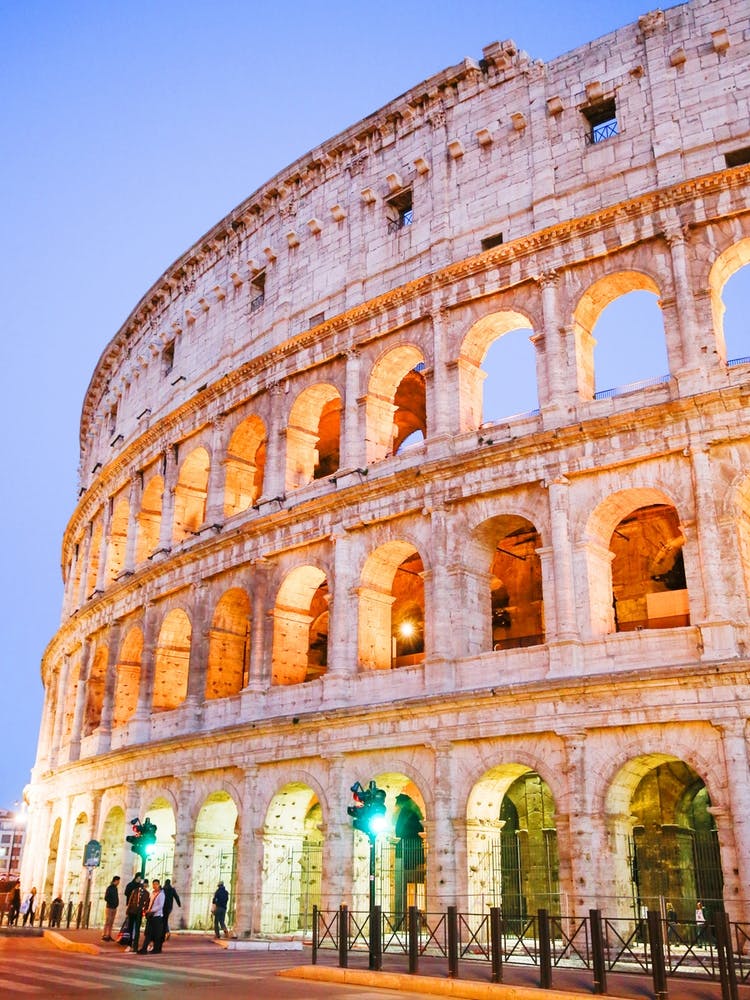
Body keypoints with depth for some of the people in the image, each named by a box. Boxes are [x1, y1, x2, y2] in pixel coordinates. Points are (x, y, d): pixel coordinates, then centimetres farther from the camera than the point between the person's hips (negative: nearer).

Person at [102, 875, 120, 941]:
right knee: (107, 922, -8)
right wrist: (112, 903, -13)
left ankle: (109, 935, 9)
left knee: (111, 923, 6)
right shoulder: (109, 888, -8)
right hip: (109, 907, -7)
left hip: (114, 908, 7)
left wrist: (116, 903, 2)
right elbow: (106, 898, -11)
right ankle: (104, 935, -6)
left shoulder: (115, 888, 14)